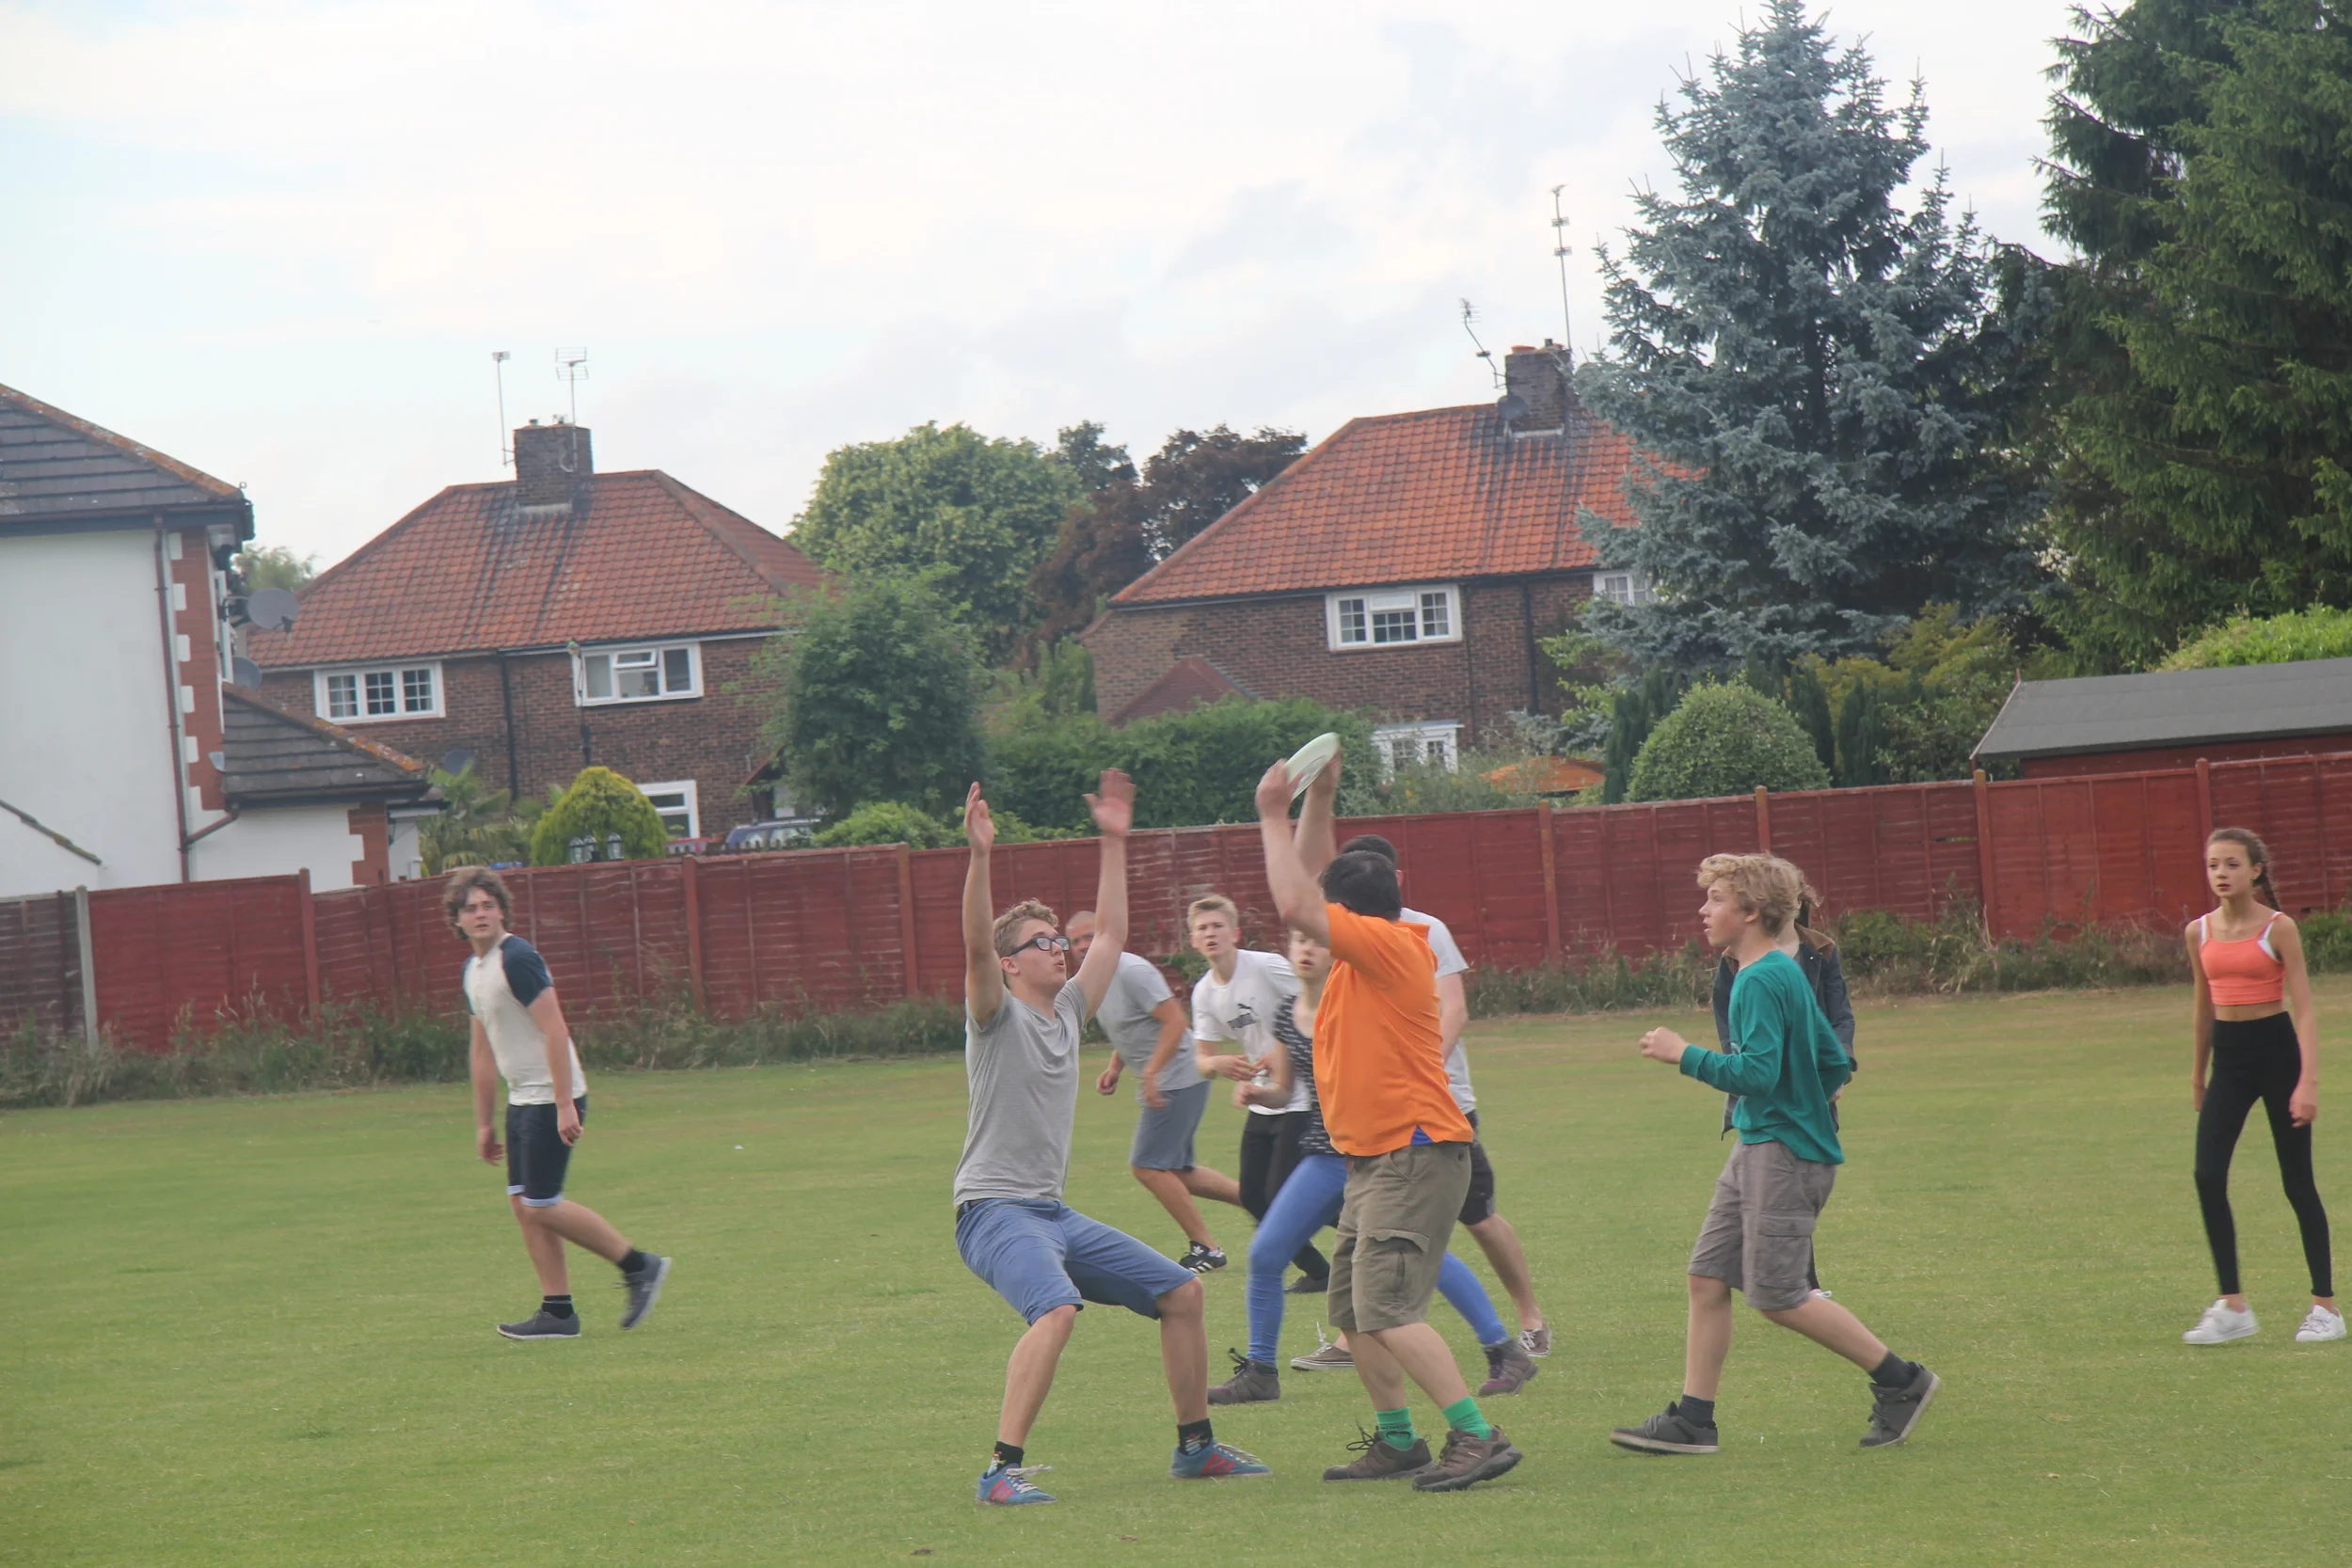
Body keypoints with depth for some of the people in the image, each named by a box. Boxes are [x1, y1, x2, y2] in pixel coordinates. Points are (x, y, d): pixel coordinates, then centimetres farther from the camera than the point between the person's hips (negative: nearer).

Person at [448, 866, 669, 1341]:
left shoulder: (517, 959, -16)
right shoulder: (472, 970, 13)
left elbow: (554, 1030, -21)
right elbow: (483, 1050, 20)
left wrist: (564, 1106, -24)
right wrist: (483, 1123, 21)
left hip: (552, 1097, -9)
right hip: (521, 1100, 9)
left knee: (540, 1205, -9)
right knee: (522, 1203, 6)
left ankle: (639, 1265, 2)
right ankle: (557, 1312, 10)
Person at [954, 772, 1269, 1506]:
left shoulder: (1068, 1008, 15)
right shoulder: (997, 1016, -5)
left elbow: (1111, 933, 23)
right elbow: (975, 945, -24)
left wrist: (1114, 843, 22)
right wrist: (980, 858, -34)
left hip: (1057, 1214, 8)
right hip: (995, 1209, -8)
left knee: (1182, 1292, 8)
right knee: (1057, 1308, -34)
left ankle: (1195, 1445, 20)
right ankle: (1003, 1470, -34)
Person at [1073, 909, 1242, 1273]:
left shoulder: (1132, 972, -18)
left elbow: (1174, 1020, -24)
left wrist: (1150, 1072, -30)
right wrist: (1114, 1069, 9)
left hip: (1176, 1081, -10)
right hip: (1158, 1086, 10)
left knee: (1147, 1166, -11)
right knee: (1176, 1171, 14)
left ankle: (1205, 1248, -4)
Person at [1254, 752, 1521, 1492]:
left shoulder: (1390, 946, -14)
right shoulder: (1366, 949, 12)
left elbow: (1295, 906, -22)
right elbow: (1311, 883, 25)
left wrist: (1275, 815, -13)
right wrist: (1318, 799, 15)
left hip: (1415, 1153, -10)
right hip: (1374, 1157, 10)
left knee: (1387, 1309, -18)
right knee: (1350, 1310, 14)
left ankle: (1479, 1437, -20)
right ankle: (1397, 1440, 22)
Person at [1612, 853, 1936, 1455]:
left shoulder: (1763, 981, -17)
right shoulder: (1786, 973, 14)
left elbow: (1758, 1072, -26)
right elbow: (1834, 1063, 19)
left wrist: (1684, 1054, -17)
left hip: (1783, 1156, -10)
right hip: (1755, 1150, 10)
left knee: (1777, 1295, -7)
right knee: (1708, 1277, 7)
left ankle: (1900, 1381, 3)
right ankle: (1692, 1420, 10)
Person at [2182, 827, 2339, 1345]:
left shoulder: (2278, 928, -8)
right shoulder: (2200, 932, 5)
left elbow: (2303, 1007, -10)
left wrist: (2308, 1081, -19)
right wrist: (2197, 1075, 22)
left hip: (2276, 1050, -4)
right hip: (2227, 1056, 4)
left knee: (2298, 1182, 2)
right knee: (2208, 1177, -8)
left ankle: (2326, 1307, 12)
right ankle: (2232, 1307, 0)